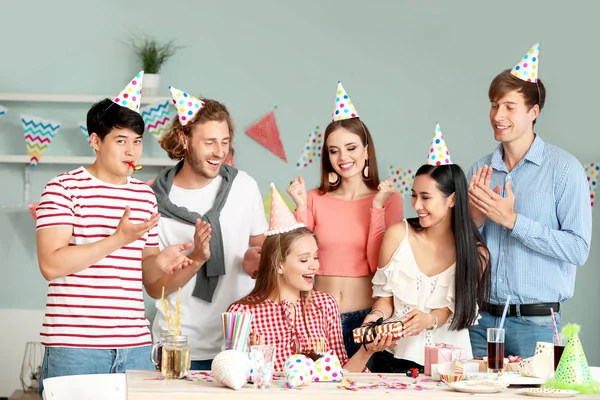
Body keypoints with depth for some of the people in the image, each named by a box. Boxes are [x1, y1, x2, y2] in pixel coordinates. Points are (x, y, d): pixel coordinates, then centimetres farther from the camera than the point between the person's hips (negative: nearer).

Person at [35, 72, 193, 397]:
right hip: (74, 346, -5)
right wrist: (119, 239, -18)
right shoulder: (64, 189, -4)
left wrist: (160, 261, -1)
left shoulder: (145, 196, 15)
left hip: (135, 346, 5)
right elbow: (51, 264, -14)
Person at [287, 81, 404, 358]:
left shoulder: (389, 199, 0)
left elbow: (380, 265, -9)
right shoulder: (315, 200, 4)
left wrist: (377, 206, -14)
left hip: (366, 315, -1)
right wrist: (301, 207, -8)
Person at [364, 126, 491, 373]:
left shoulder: (475, 254, -1)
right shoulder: (398, 235, -1)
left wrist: (429, 319, -20)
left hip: (448, 359, 0)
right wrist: (378, 316, -14)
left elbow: (455, 306, 0)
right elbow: (385, 295, 6)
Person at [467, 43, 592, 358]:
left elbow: (578, 249, -14)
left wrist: (512, 220, -16)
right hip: (481, 320, 4)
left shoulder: (563, 168, -6)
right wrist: (475, 218, -7)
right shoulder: (480, 171, 8)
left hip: (536, 323, -4)